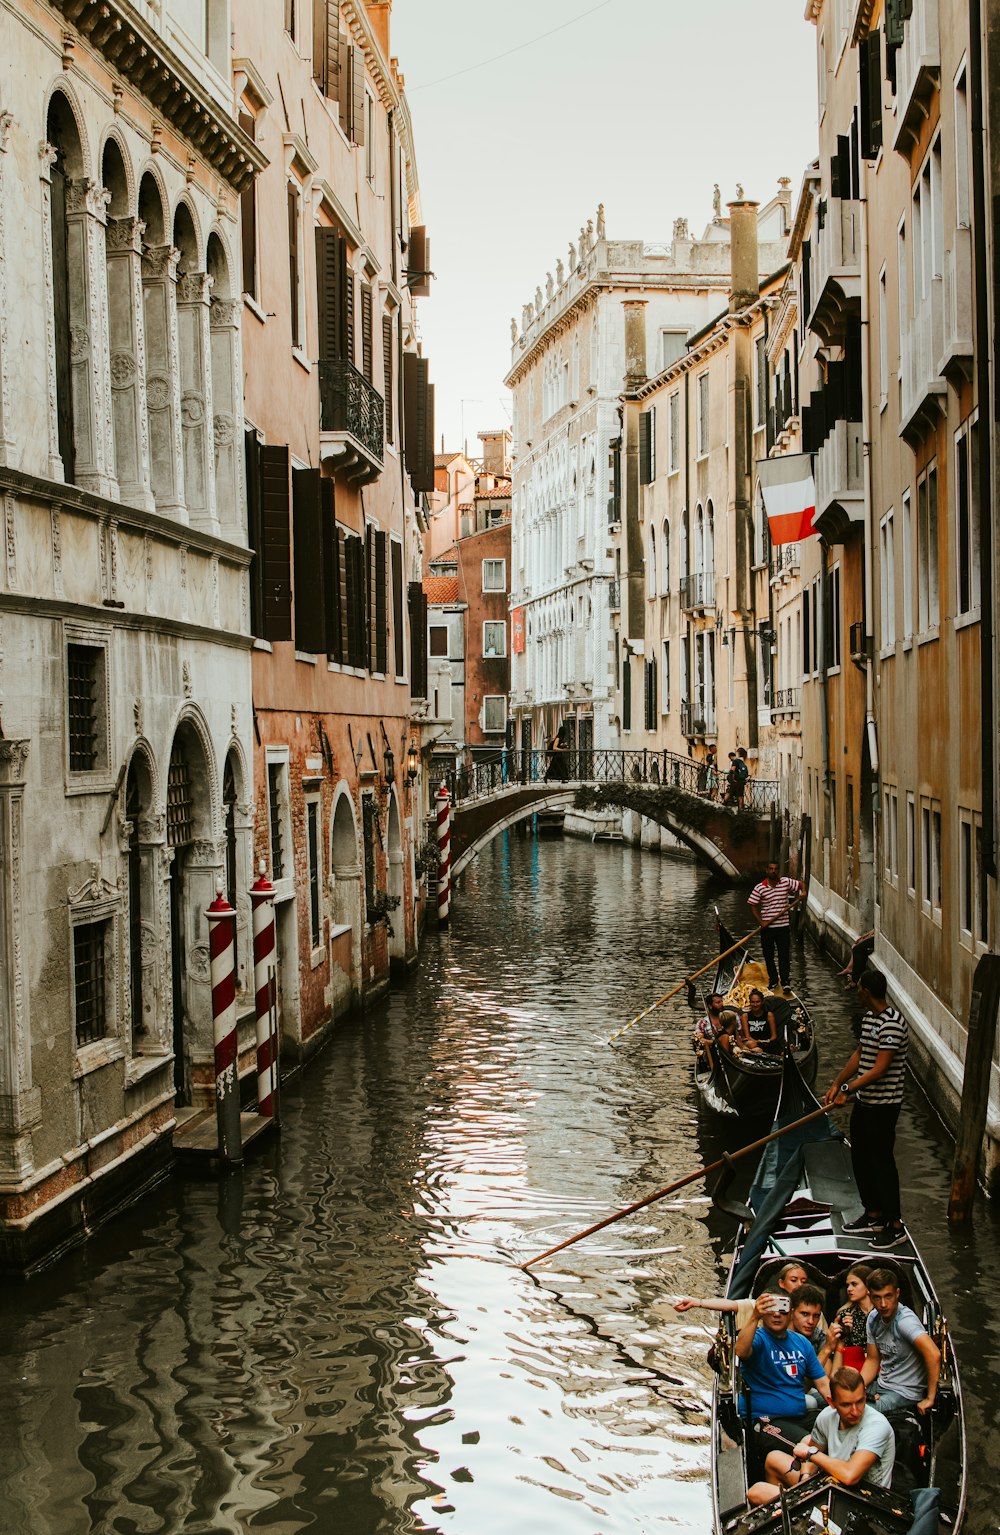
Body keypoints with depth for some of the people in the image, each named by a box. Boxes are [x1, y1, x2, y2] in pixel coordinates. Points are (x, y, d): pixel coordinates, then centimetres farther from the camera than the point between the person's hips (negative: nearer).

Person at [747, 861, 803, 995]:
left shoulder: (786, 882, 0)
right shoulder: (759, 888, -5)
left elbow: (800, 884, 14)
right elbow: (752, 905, -3)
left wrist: (803, 891, -9)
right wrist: (760, 922, -11)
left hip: (783, 926, 0)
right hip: (767, 927, 0)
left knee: (784, 955, -2)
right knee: (769, 956, 9)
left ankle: (785, 982, 4)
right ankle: (773, 981, 23)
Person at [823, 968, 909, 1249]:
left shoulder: (892, 1023, -23)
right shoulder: (869, 1017, 8)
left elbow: (880, 1069, -26)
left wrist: (847, 1089, -26)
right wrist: (837, 1084, 10)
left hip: (883, 1104, -10)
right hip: (864, 1101, 10)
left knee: (882, 1161, -3)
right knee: (861, 1158, 17)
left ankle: (895, 1226, 7)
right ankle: (874, 1216, 30)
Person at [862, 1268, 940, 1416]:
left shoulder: (905, 1320, -24)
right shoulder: (873, 1318, 3)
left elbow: (933, 1354, -35)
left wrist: (930, 1398, -29)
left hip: (906, 1393, -8)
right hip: (881, 1385, 8)